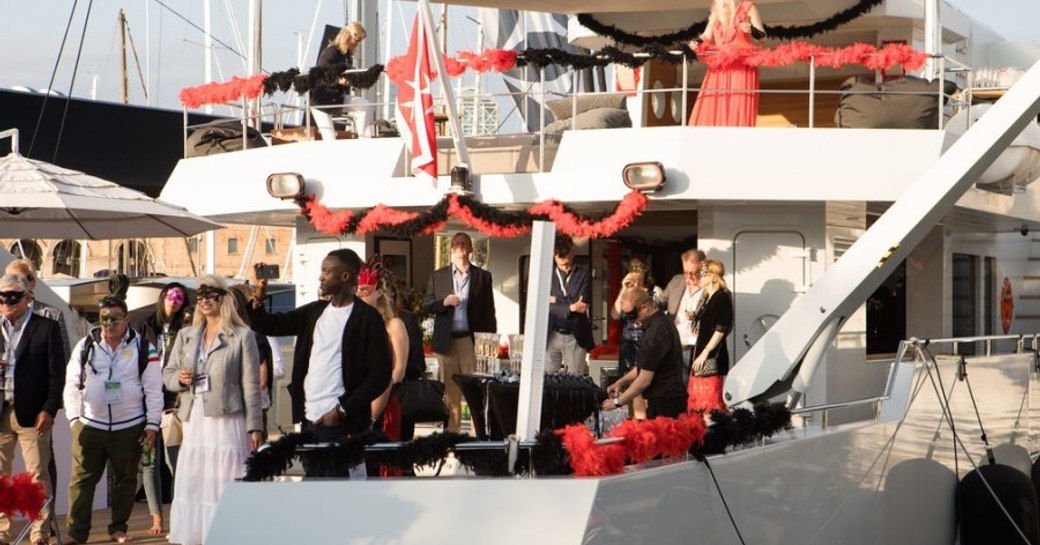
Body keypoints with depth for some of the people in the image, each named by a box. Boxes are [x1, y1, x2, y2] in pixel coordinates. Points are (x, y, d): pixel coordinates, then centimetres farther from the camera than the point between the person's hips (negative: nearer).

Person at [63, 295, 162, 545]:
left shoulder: (144, 348, -2)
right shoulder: (85, 346, 4)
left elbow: (153, 390, 0)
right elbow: (72, 385, 8)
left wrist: (152, 425, -4)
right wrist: (74, 418, 0)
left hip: (129, 427, -1)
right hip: (89, 426, 1)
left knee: (126, 479, 9)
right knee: (81, 479, -3)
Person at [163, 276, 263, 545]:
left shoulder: (242, 336, 0)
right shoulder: (186, 335, 15)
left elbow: (251, 384, -3)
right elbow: (167, 374, 19)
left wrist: (254, 426, -7)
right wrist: (179, 378, -5)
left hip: (227, 422, -5)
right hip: (193, 422, 5)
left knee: (225, 487, -5)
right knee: (192, 486, 4)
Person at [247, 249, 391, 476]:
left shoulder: (367, 319, -7)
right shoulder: (314, 312, 12)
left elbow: (380, 375, -10)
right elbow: (269, 326, 16)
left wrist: (343, 409, -15)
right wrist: (257, 302, -5)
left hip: (340, 423, -7)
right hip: (309, 419, 7)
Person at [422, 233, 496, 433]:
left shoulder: (483, 276, 6)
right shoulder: (438, 276, 9)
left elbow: (489, 311, 4)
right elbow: (426, 305, 9)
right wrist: (443, 302, -11)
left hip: (472, 340, -2)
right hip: (446, 340, 2)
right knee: (450, 392, 7)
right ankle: (450, 433, 13)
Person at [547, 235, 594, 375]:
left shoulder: (583, 274, 0)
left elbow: (583, 306, -9)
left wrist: (556, 300, -7)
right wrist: (570, 307, -11)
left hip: (575, 337, -1)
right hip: (551, 336, 1)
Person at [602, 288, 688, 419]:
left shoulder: (656, 331, -21)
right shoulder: (661, 322, 12)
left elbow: (644, 380, -19)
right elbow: (645, 366, 24)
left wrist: (618, 402, -9)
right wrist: (621, 382, 16)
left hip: (664, 403, -10)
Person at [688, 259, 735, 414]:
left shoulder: (721, 298, -9)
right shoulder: (708, 298, 17)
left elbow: (720, 329, -17)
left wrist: (705, 353, -19)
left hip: (712, 357, -9)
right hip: (702, 355, 9)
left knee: (710, 402, -11)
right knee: (697, 402, 7)